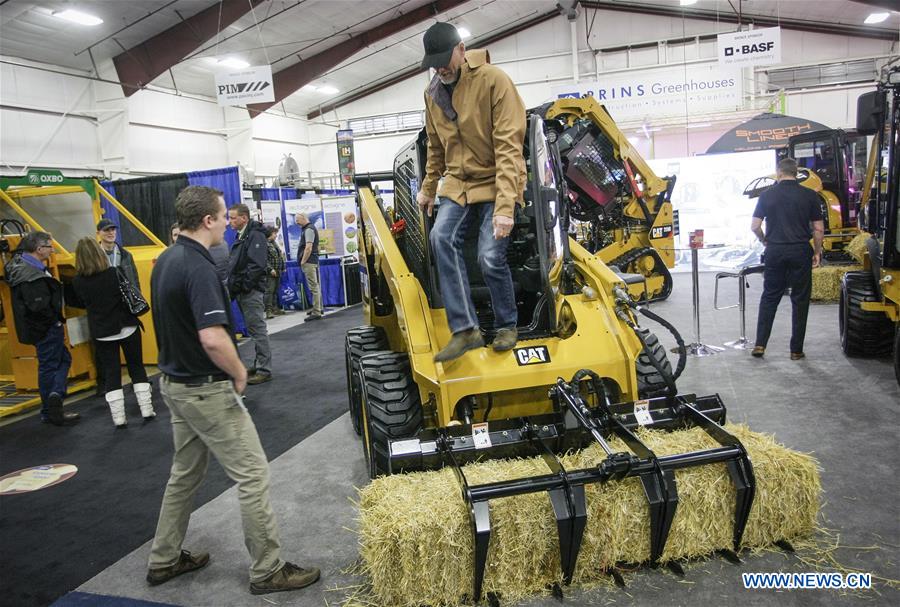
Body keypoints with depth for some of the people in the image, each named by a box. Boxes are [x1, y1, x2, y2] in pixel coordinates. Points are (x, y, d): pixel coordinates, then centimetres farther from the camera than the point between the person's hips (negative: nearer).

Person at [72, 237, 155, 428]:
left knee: (111, 374, 9)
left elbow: (84, 303, 5)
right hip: (127, 327, -1)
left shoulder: (78, 281, -8)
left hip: (102, 332, 1)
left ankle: (119, 418, 9)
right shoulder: (114, 273, -13)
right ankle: (147, 410, 14)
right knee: (137, 368, 12)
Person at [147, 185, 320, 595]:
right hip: (207, 391, -10)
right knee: (252, 475, 0)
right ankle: (267, 570, 11)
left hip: (175, 382, 10)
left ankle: (164, 559, 35)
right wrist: (239, 373, -16)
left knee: (185, 473, 22)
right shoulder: (199, 269, -24)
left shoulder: (165, 261, 6)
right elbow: (213, 338, -34)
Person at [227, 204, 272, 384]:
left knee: (257, 329, -6)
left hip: (251, 291, -10)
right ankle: (259, 364, 24)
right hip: (242, 291, 10)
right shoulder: (242, 236, 18)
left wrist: (243, 286, -19)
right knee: (253, 329, 15)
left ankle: (264, 370, -1)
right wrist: (233, 286, 11)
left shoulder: (255, 235, -12)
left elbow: (257, 265, -22)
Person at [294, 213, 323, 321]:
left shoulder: (309, 229, -12)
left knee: (313, 287, -9)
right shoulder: (310, 228, 19)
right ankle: (319, 309, 24)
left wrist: (303, 262, -14)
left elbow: (308, 248, -20)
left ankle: (316, 312, -9)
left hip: (309, 262, -10)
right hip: (313, 261, 10)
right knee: (316, 286, 16)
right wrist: (303, 261, 16)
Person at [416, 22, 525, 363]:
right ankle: (465, 330, -19)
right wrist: (428, 187, 24)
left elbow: (509, 146, -21)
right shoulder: (433, 93, 6)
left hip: (495, 182, -5)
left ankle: (507, 326, 9)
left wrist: (505, 205, -28)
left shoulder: (494, 81, -15)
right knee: (442, 239, -21)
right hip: (457, 182, 5)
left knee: (490, 256, -18)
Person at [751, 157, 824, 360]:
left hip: (775, 251, 1)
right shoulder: (809, 195, -1)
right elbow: (818, 229, -2)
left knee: (769, 298, 11)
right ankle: (796, 349, 10)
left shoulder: (767, 195, 1)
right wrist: (817, 252, 9)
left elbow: (754, 226, 0)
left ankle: (760, 344, 5)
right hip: (800, 252, -1)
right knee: (800, 300, 6)